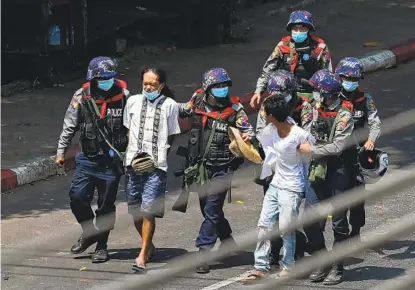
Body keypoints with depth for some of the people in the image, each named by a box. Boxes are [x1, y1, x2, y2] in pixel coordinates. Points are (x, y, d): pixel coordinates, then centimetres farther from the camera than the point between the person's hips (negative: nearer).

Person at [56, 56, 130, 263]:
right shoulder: (81, 97, -4)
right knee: (77, 196, -7)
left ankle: (101, 245, 18)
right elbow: (69, 126, 4)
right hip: (88, 158, 1)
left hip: (112, 160, -1)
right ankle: (89, 232, 18)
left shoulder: (123, 95, -7)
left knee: (106, 205, 4)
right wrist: (61, 151, 4)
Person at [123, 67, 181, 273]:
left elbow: (172, 137, 7)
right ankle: (149, 246, 32)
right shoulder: (133, 102, 9)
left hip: (156, 165, -4)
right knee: (135, 210, 10)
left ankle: (142, 256, -9)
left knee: (148, 210, -12)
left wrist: (160, 156, -4)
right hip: (134, 163, 4)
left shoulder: (170, 105, 1)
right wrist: (132, 154, 5)